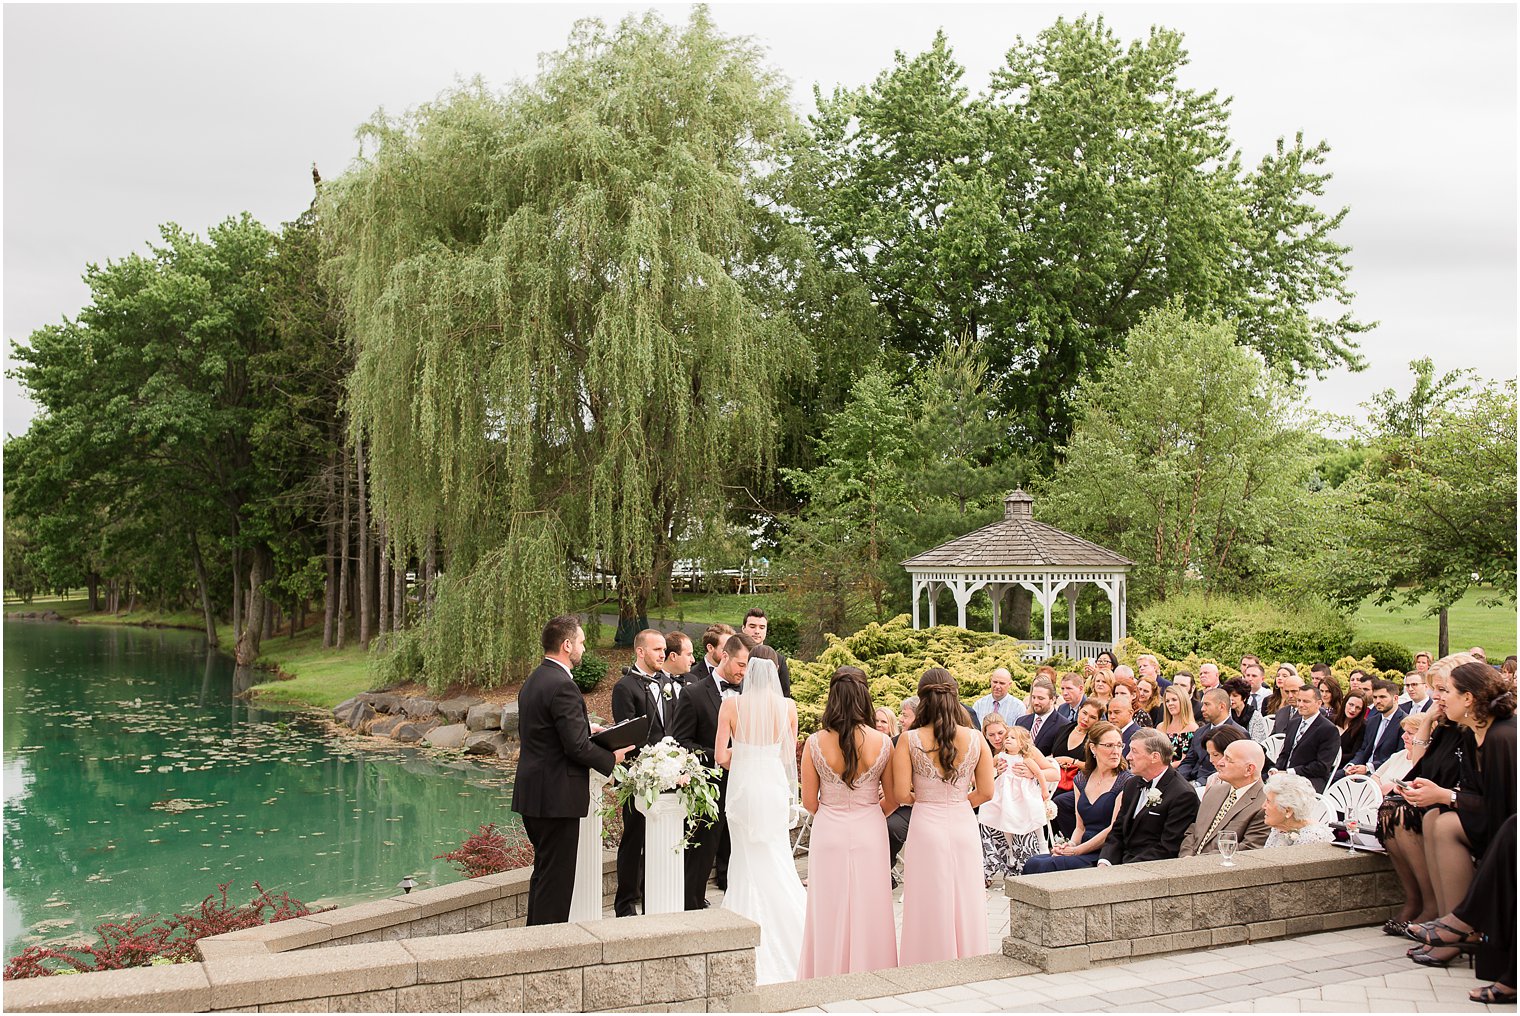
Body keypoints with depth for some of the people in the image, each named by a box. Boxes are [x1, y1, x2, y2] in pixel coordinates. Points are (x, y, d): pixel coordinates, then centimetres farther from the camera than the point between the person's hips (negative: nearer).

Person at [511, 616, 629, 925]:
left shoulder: (532, 681, 12)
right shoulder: (562, 686, -19)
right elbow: (577, 747, -22)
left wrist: (587, 729, 14)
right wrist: (611, 759, -5)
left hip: (531, 794, 10)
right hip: (557, 797, -10)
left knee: (543, 871, 20)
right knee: (557, 877, -2)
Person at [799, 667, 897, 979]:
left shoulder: (815, 743, -11)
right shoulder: (882, 743, -10)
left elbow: (809, 802, -3)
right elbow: (892, 800, 1)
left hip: (828, 834, 0)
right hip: (870, 835, 0)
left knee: (830, 913, 11)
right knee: (868, 911, 11)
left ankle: (830, 978, 20)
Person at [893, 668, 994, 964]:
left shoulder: (909, 741, -10)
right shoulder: (975, 739, -3)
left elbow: (902, 795, -11)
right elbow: (986, 792, 0)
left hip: (926, 828, -2)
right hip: (964, 827, 2)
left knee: (930, 908, 7)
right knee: (965, 905, 13)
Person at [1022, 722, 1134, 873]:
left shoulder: (1126, 782, -4)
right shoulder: (1082, 779, 16)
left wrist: (1076, 850, -12)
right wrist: (1071, 845, -5)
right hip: (1084, 853, 6)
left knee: (1045, 866, -29)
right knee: (1032, 863, -22)